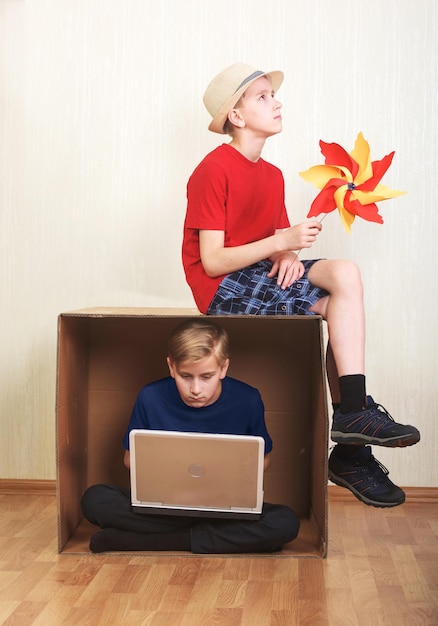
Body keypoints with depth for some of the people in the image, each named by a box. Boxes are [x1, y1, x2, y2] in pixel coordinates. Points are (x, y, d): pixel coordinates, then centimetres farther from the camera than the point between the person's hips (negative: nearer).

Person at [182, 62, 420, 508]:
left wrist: (289, 258, -12)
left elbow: (279, 243, 12)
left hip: (260, 275, 7)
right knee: (337, 304, -19)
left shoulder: (273, 175, 14)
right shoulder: (213, 171, -10)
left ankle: (351, 415, -14)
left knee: (344, 272, -15)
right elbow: (212, 261, -16)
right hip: (221, 288, -7)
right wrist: (281, 242, -22)